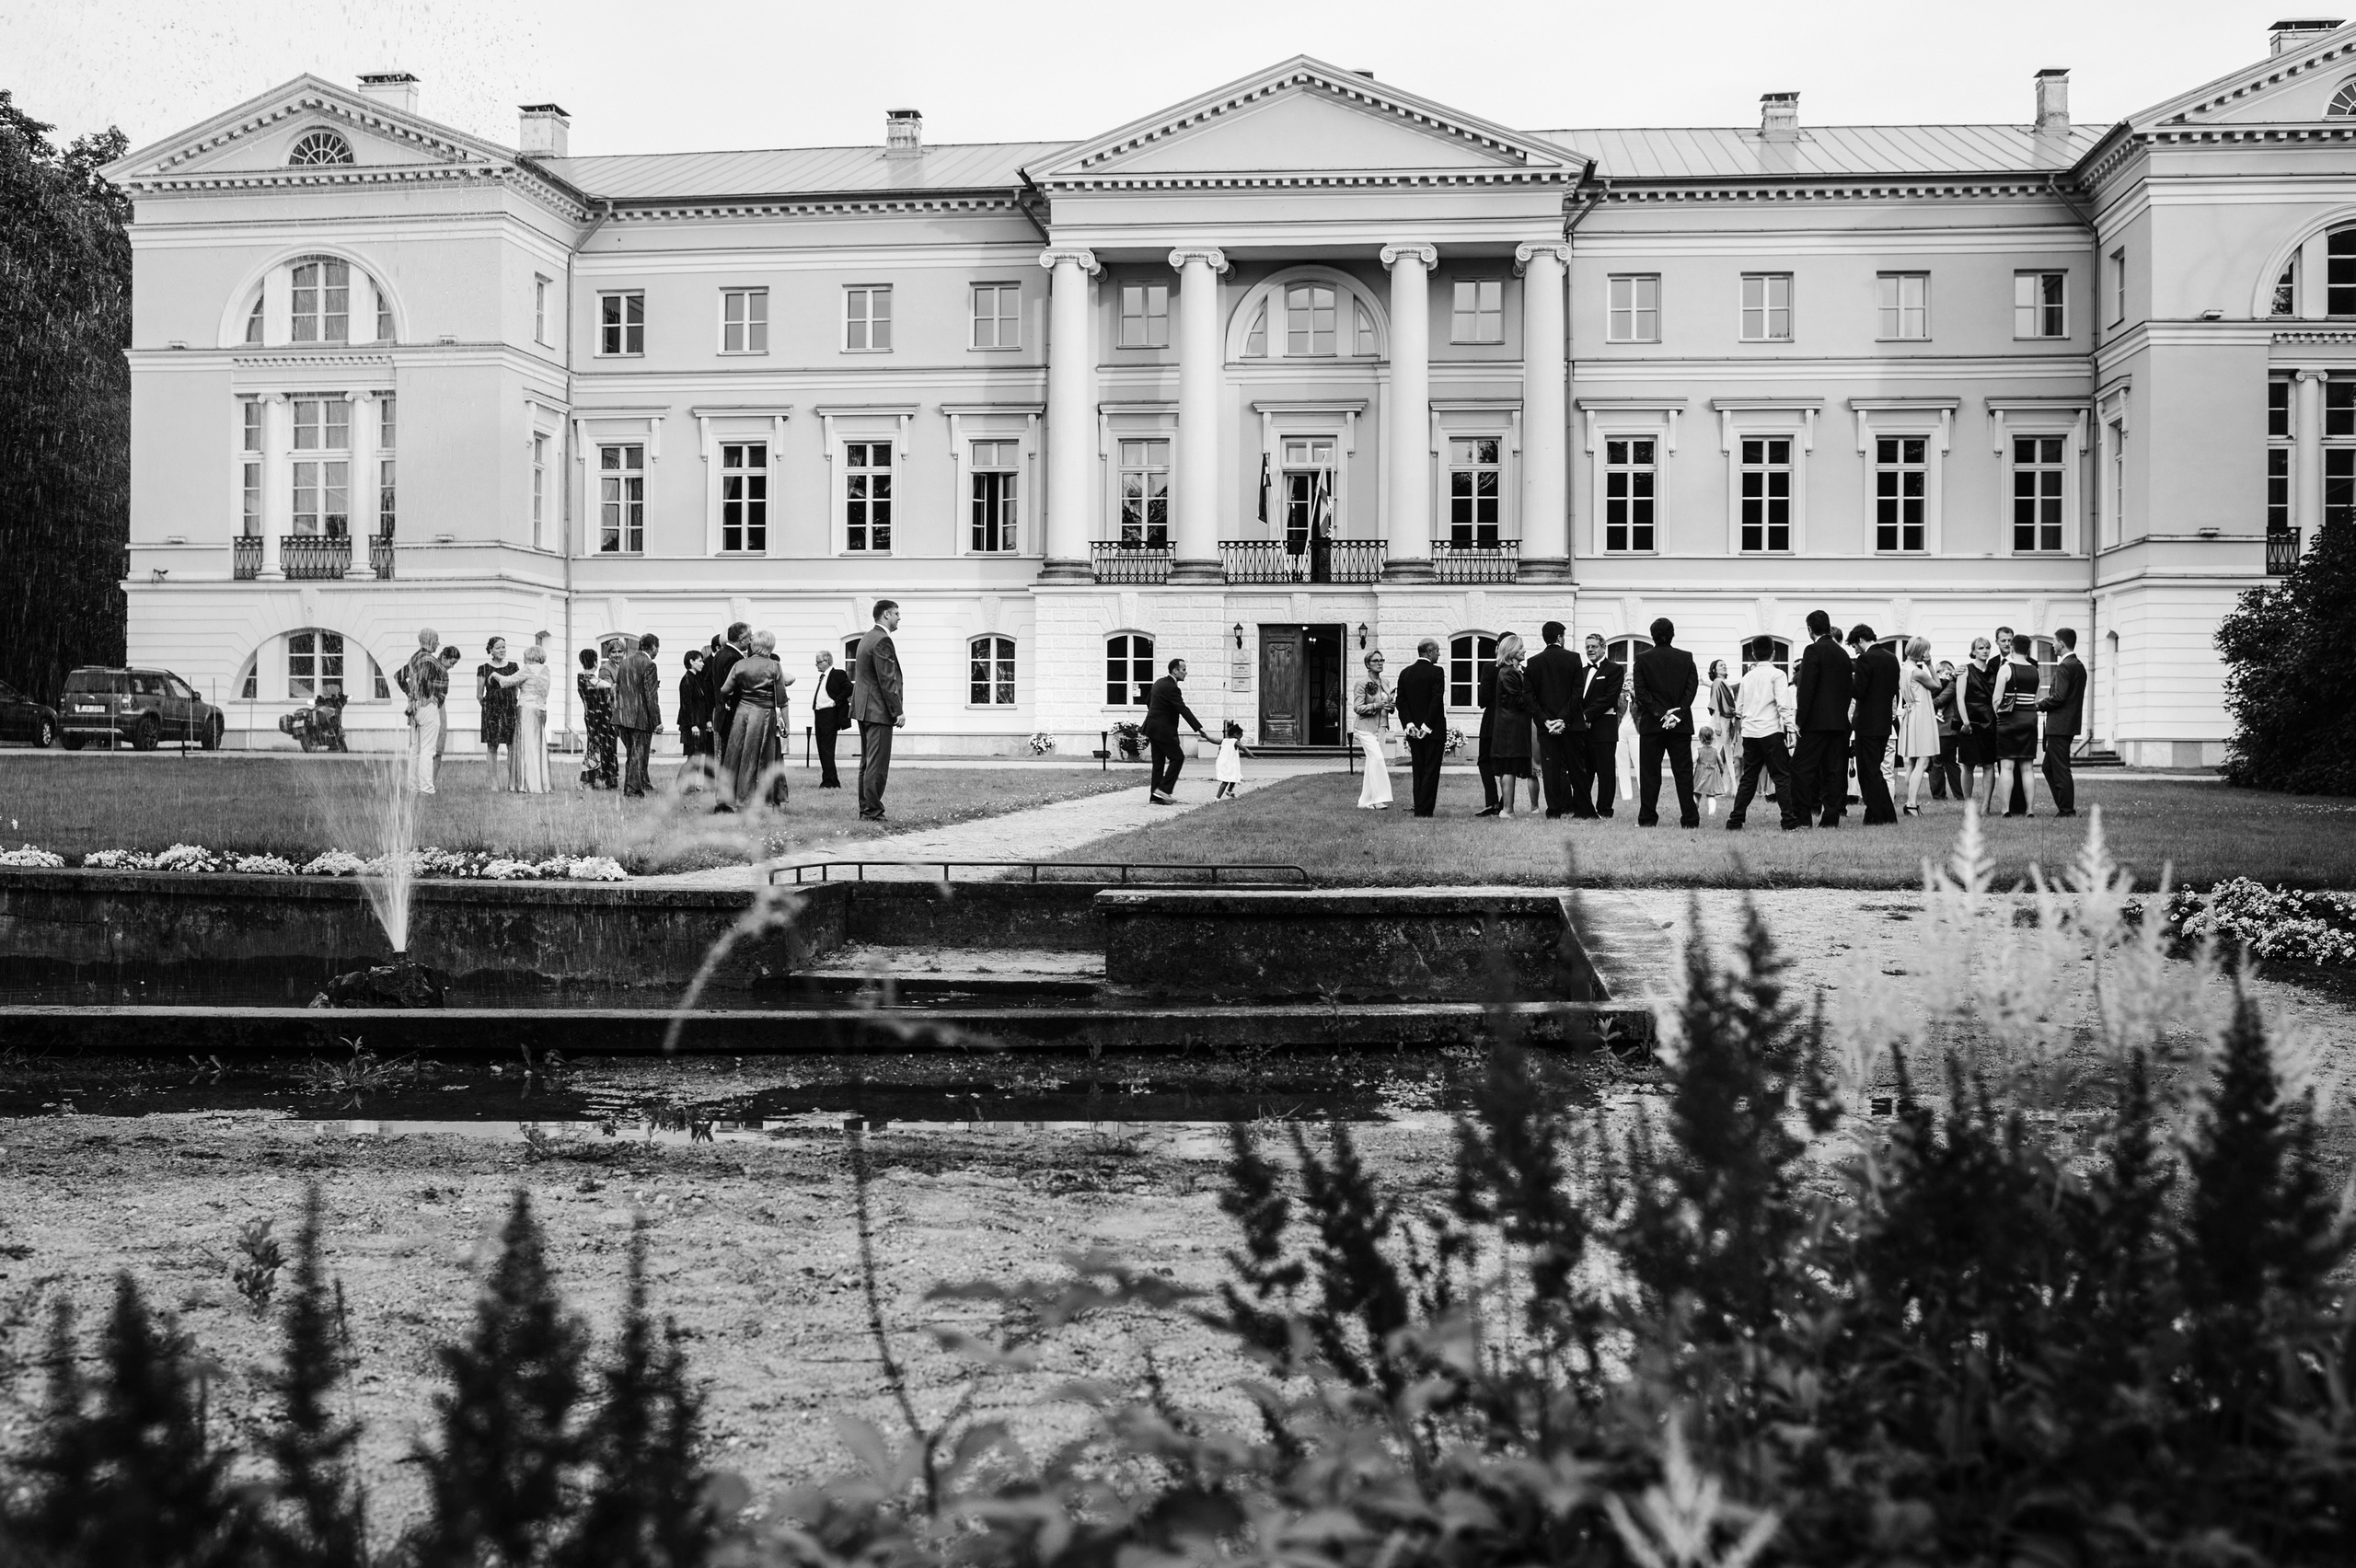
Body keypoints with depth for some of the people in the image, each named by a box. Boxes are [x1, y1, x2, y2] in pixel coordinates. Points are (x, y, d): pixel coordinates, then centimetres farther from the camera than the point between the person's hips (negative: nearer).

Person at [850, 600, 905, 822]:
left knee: (867, 762, 14)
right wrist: (898, 711, -17)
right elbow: (887, 680, -20)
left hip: (864, 709, 11)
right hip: (878, 711, -11)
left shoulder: (867, 638, 16)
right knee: (877, 764, -8)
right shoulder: (882, 641, -16)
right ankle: (872, 812, -8)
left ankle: (865, 809, 17)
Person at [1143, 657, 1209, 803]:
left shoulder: (1159, 682, 12)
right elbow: (1183, 710, -24)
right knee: (1177, 757, -3)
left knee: (1159, 762, 10)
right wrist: (1199, 729, -25)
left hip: (1153, 729, 10)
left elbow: (1148, 701, 24)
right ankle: (1164, 789, -7)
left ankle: (1155, 795, 9)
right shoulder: (1172, 688, -18)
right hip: (1163, 730, -10)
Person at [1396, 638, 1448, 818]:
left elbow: (1401, 701, 1)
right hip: (1434, 729, -5)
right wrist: (1427, 726, -14)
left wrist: (1408, 724, -3)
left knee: (1418, 771, 13)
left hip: (1414, 731, 5)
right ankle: (1424, 810, -5)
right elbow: (1437, 700, -16)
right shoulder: (1436, 672, -10)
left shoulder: (1405, 673, 7)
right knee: (1431, 771, -2)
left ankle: (1419, 808, 14)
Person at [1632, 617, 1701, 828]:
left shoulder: (1642, 659, -1)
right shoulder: (1686, 658, 4)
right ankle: (1690, 819, 0)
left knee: (1649, 773, 3)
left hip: (1651, 724, -1)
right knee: (1683, 772, 3)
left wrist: (1659, 714, -8)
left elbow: (1641, 691, -7)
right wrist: (1678, 712, -7)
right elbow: (1692, 687, -4)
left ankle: (1647, 819, 2)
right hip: (1681, 724, 1)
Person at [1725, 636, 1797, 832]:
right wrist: (1790, 727, -11)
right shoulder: (1776, 675, -4)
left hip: (1749, 733, 5)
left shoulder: (1747, 677, 11)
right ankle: (1790, 821, -6)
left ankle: (1735, 821, 5)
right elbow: (1783, 705, -12)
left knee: (1748, 778, 9)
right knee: (1781, 777, -2)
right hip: (1771, 731, -5)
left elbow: (1739, 708, 15)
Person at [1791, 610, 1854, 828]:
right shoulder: (1842, 654, 13)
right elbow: (1849, 688, 15)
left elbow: (1806, 688, -14)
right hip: (1839, 721, 7)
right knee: (1834, 770, 7)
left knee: (1802, 769, -4)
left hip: (1817, 721, -7)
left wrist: (1800, 720, -12)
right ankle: (1831, 817, 6)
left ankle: (1802, 817, -8)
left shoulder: (1814, 651, -9)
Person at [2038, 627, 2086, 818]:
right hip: (2070, 723, 10)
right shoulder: (2079, 667, 15)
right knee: (2049, 767, 15)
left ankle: (2067, 810, -1)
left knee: (2060, 769, -4)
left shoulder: (2064, 667, -16)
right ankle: (2065, 806, 16)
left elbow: (2059, 697, -22)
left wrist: (2040, 706, -8)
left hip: (2059, 725, -10)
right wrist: (2045, 703, 13)